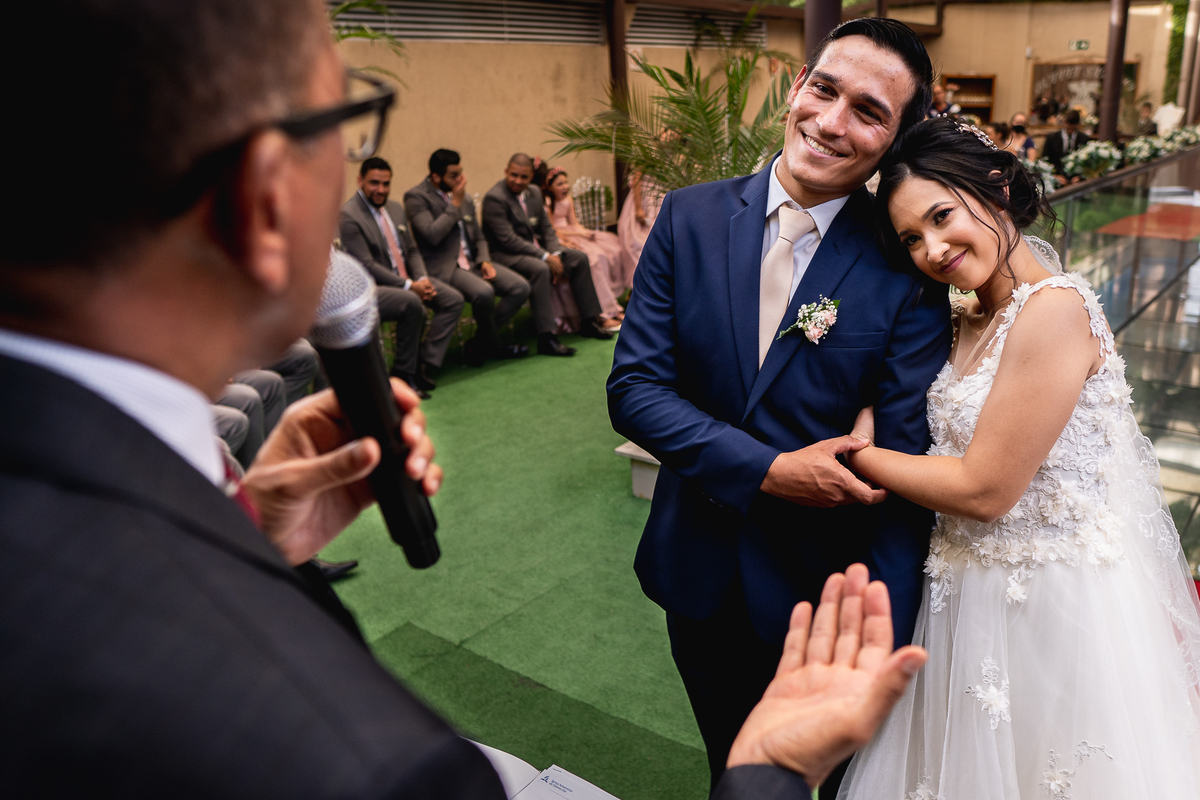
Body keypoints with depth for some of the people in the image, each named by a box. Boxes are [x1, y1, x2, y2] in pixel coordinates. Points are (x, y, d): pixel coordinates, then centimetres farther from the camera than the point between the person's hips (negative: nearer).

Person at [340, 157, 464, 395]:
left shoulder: (395, 208, 14)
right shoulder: (348, 216, -12)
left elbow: (412, 251, 17)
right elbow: (367, 266, -17)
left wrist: (422, 279, -4)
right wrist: (409, 286, -21)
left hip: (408, 279, 9)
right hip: (372, 288, -8)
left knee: (453, 299, -8)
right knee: (412, 303, -35)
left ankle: (425, 366, -11)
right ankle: (403, 373, -17)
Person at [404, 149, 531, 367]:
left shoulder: (465, 198, 17)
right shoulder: (416, 197, -6)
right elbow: (432, 235, -20)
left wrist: (485, 261, 1)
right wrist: (455, 204, -12)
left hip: (472, 262, 8)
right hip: (444, 267, -8)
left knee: (521, 287, -9)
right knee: (484, 292, -34)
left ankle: (478, 343, 0)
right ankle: (493, 346, -4)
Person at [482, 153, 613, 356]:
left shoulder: (534, 192, 9)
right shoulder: (494, 198, -17)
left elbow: (546, 227, 12)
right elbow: (508, 239, -23)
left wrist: (555, 254, -8)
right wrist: (545, 257, -24)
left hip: (536, 249, 9)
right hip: (506, 255, -9)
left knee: (579, 258, 1)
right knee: (540, 269, -37)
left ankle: (589, 321, 8)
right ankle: (546, 338, -37)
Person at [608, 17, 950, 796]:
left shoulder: (906, 264, -14)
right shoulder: (690, 218, -8)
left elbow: (905, 460, -16)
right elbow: (634, 386, -11)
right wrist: (769, 470, -21)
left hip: (824, 585, -2)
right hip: (697, 567, 2)